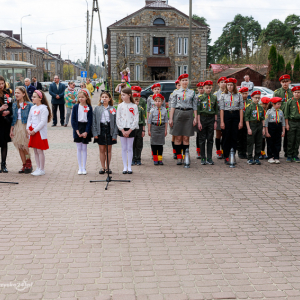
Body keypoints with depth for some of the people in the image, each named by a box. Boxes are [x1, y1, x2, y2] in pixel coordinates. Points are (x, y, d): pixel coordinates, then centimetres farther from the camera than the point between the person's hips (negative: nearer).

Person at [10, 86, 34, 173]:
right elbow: (13, 118, 13)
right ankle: (24, 165, 16)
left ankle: (29, 164, 13)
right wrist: (11, 129, 8)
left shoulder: (29, 104, -8)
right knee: (19, 147, 7)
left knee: (24, 146, -6)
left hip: (25, 126, -6)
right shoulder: (14, 105, 10)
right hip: (17, 126, 6)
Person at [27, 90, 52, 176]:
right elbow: (29, 119, 16)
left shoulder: (43, 108, -11)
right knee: (35, 151, 10)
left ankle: (42, 170, 2)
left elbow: (43, 122, -17)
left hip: (40, 132, -8)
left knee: (40, 151, -5)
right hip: (32, 132, 8)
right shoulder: (33, 108, 13)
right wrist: (28, 129, 1)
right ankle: (38, 168, 18)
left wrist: (34, 131, -17)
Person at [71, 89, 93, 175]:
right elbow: (73, 119, 0)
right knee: (79, 148, 5)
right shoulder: (75, 107, 1)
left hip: (86, 128, -1)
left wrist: (86, 132, -11)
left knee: (84, 148, 4)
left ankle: (84, 168, 11)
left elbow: (90, 120, -3)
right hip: (77, 128, 1)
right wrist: (76, 130, -10)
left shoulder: (89, 107, -1)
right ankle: (80, 168, 11)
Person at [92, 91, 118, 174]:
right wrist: (95, 133, -5)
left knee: (109, 150, 7)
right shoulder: (97, 108, 3)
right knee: (101, 149, 6)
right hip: (100, 129, 0)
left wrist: (114, 134, -5)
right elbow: (94, 121, 3)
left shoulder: (113, 109, 2)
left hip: (109, 129, 0)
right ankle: (103, 167, 14)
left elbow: (115, 122, 1)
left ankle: (107, 167, 17)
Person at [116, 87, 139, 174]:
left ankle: (129, 167, 10)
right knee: (124, 148, 5)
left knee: (130, 148, 4)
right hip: (122, 129, 1)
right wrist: (123, 130, -8)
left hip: (131, 129, -1)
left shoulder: (134, 106, -1)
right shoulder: (120, 106, 3)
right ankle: (125, 167, 11)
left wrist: (129, 131, -11)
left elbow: (136, 120, -4)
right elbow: (118, 119, 1)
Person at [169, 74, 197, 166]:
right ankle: (179, 157, 7)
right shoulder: (176, 93, 8)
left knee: (186, 138, 1)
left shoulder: (192, 93, 10)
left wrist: (195, 118, 1)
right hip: (178, 114, 0)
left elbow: (195, 106, 9)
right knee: (178, 137, 0)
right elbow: (172, 106, 5)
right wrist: (171, 118, -1)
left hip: (189, 115, 0)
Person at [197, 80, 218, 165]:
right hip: (203, 118, -2)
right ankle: (203, 158, 8)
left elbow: (216, 111, 9)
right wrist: (199, 122, -8)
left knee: (210, 139, 4)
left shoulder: (214, 97, 7)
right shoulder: (200, 97, 0)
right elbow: (198, 111, -2)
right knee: (202, 139, 2)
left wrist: (215, 121, 2)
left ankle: (209, 158, 8)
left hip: (211, 119, 2)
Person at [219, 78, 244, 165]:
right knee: (226, 137, 1)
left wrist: (241, 121, -3)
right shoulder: (223, 95, 4)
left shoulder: (239, 95, 5)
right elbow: (221, 109, 0)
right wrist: (222, 122, -6)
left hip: (236, 116, 1)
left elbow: (241, 109, 3)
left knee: (234, 137, 3)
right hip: (226, 116, -1)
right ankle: (226, 157, 7)